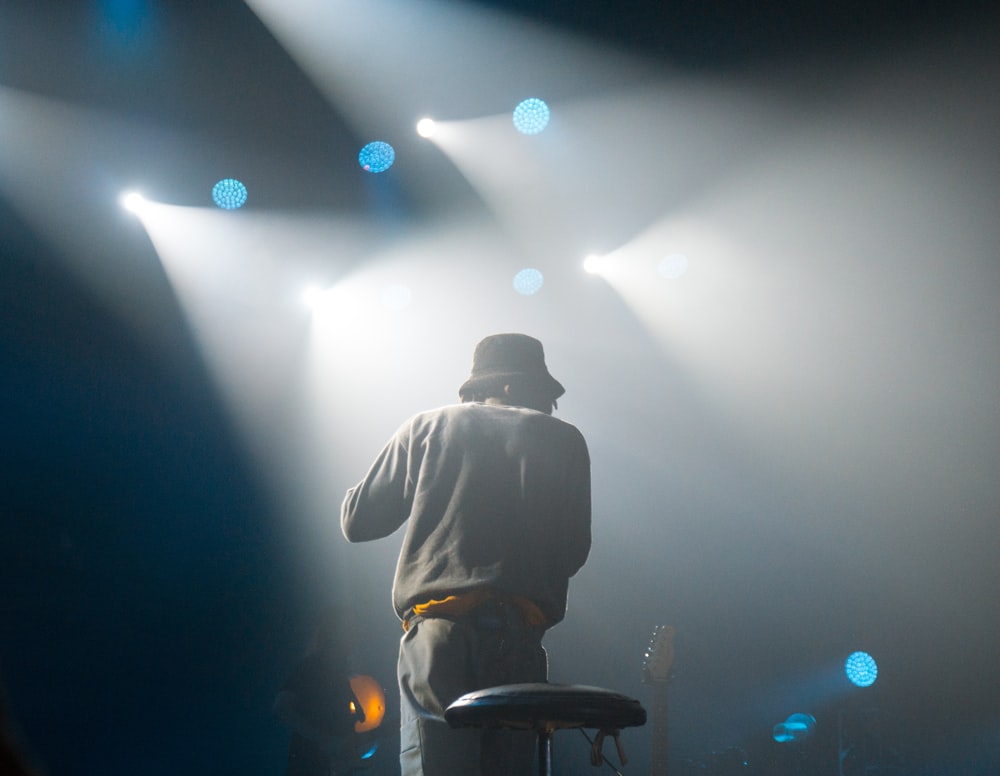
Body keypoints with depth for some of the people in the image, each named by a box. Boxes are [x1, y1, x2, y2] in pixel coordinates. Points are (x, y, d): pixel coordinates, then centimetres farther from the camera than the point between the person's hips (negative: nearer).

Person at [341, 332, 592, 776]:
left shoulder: (427, 426, 15)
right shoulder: (564, 441, 14)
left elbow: (356, 522, 15)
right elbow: (574, 552, 12)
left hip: (437, 635, -1)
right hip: (519, 639, 1)